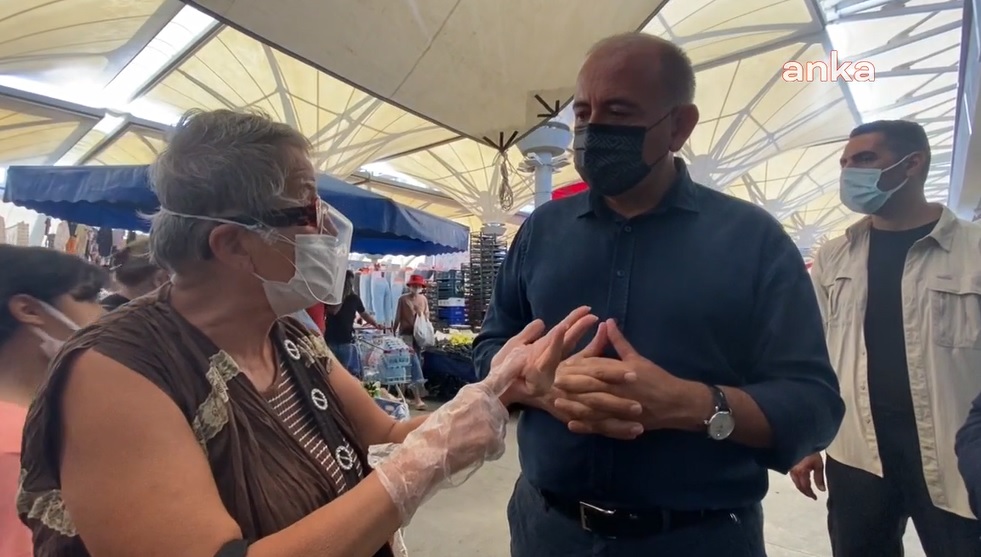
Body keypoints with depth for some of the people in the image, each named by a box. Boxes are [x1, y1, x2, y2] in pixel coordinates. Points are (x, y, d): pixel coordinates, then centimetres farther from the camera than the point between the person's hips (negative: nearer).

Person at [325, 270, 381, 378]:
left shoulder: (354, 298, 4)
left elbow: (364, 314, 13)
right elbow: (333, 311, -21)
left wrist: (376, 324, 0)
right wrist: (343, 295, -18)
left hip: (347, 342, 2)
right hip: (331, 341, -2)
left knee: (353, 371, 2)